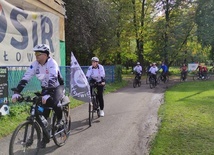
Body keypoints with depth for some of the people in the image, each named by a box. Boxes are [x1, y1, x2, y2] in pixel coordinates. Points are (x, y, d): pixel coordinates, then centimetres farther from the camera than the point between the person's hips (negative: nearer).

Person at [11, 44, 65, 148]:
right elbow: (25, 78, -17)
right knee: (43, 113, -3)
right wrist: (16, 93, -28)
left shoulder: (52, 63, -26)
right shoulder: (35, 64, -12)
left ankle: (59, 119, 0)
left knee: (53, 103, -32)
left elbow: (52, 80, -39)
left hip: (57, 87, -5)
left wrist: (46, 95, -50)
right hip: (45, 88, 5)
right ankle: (45, 136, 12)